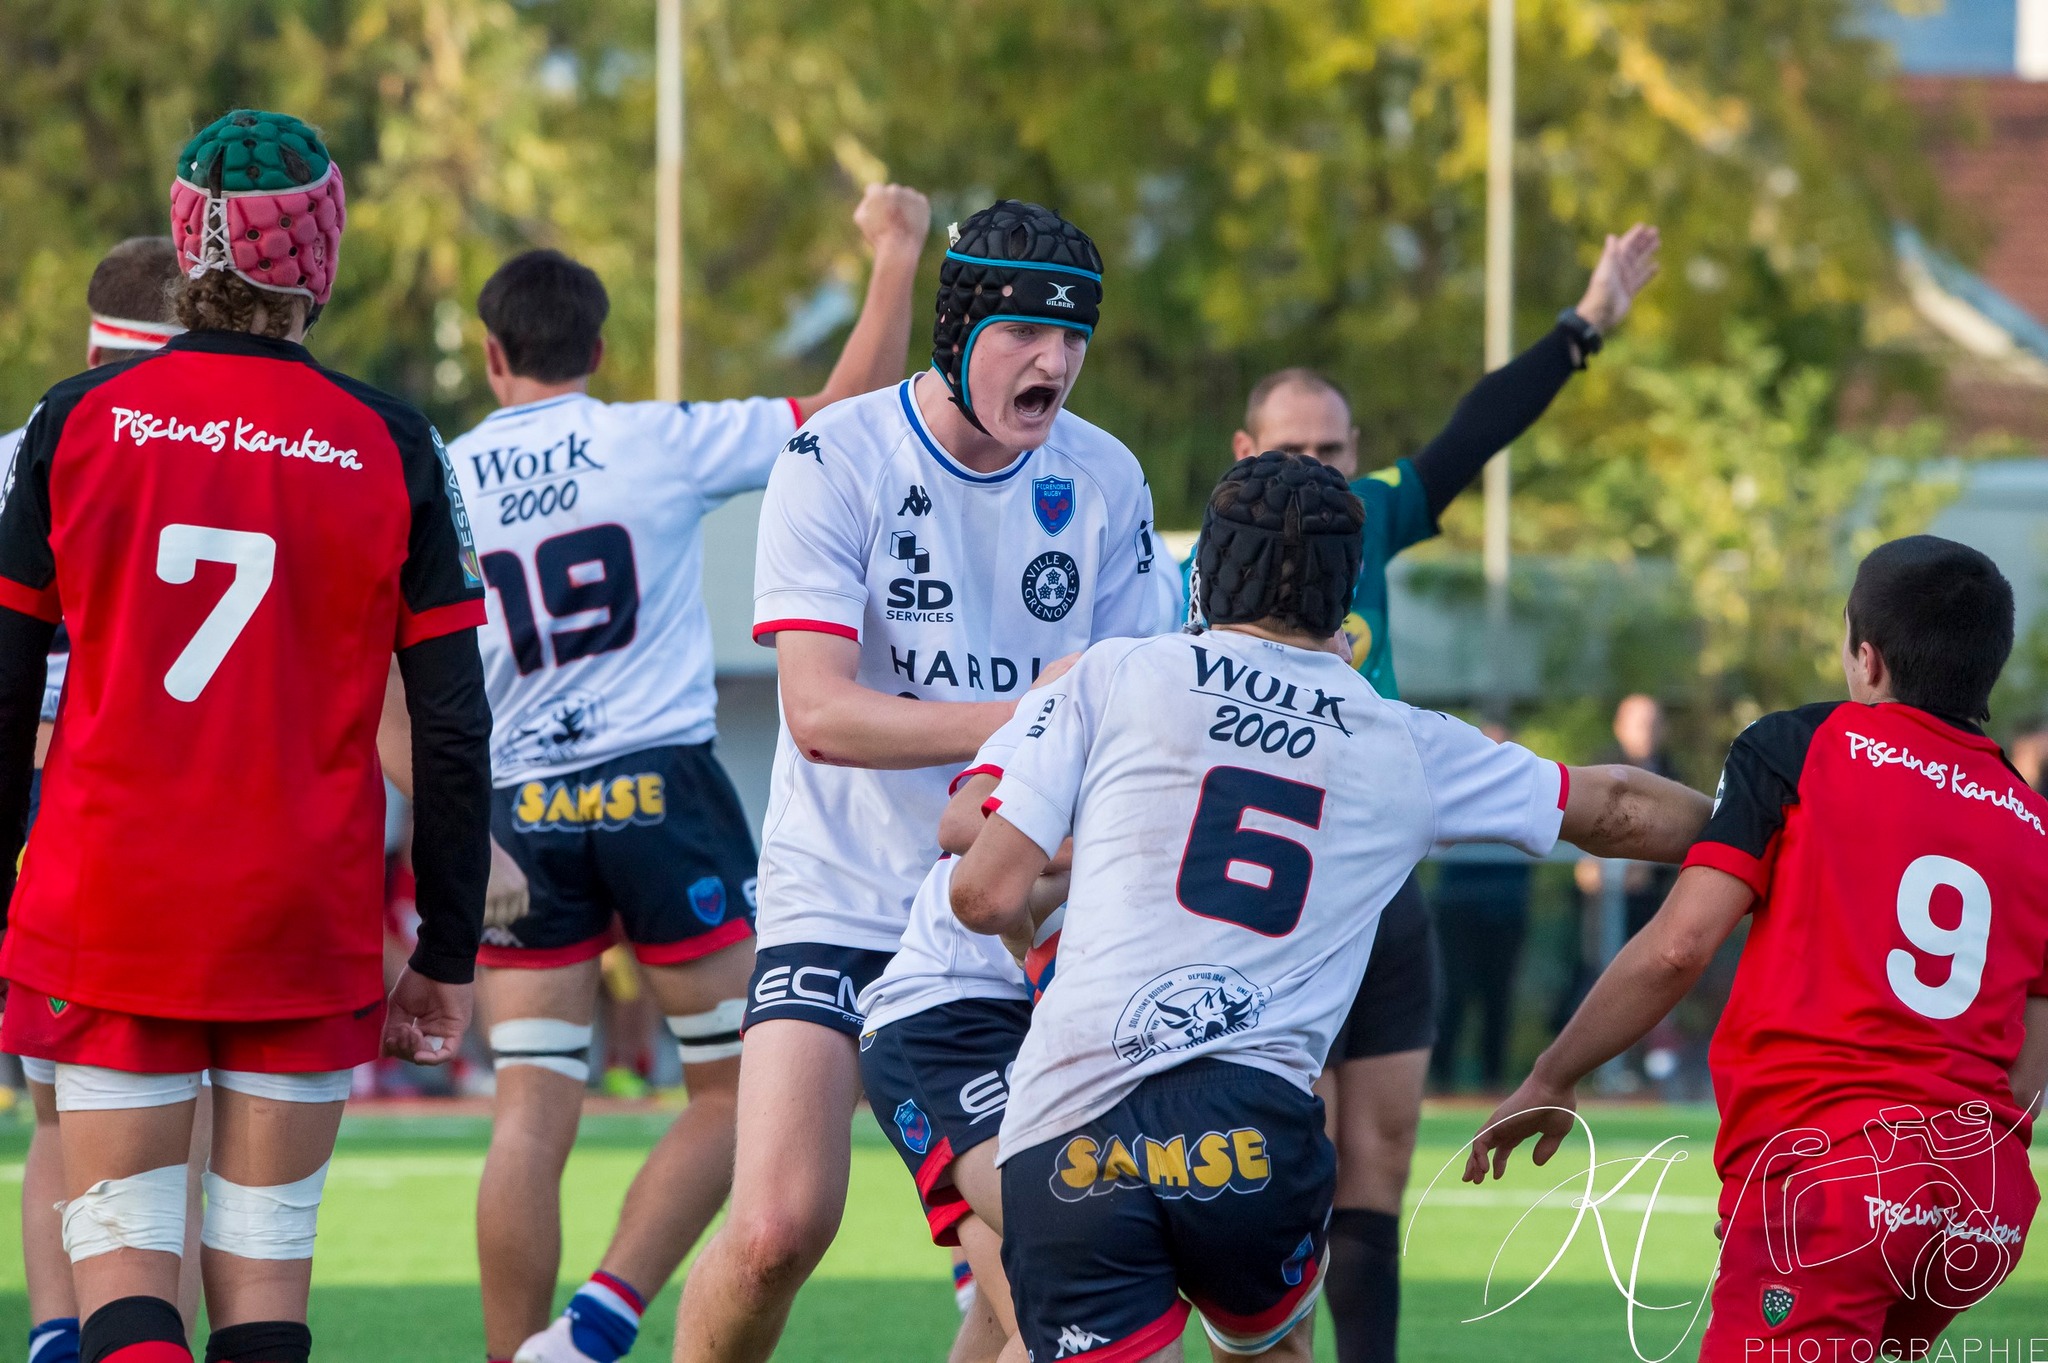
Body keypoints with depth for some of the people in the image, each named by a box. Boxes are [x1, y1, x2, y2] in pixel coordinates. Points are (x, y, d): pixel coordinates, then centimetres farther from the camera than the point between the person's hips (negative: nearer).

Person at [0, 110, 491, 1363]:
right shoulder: (390, 448, -2)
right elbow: (454, 722, -1)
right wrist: (448, 954, 7)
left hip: (107, 917, 0)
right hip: (307, 926, 0)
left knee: (121, 1255, 1)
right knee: (265, 1260, 10)